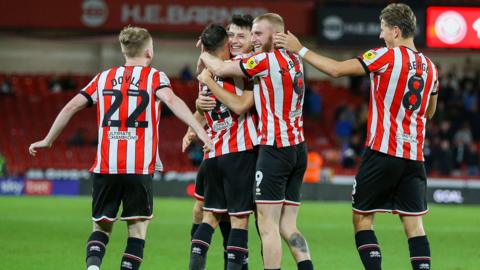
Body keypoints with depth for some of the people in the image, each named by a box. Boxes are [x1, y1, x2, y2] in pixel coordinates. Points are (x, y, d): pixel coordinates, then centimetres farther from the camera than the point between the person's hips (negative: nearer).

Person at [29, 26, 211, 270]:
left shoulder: (104, 78, 13)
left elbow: (72, 107, 10)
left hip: (105, 167, 3)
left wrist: (48, 140, 21)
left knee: (101, 227, 13)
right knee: (137, 229, 7)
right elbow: (171, 100, -16)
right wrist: (200, 131, -24)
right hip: (140, 168, -3)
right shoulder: (154, 77, 4)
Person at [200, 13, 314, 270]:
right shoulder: (294, 60, 13)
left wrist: (204, 54, 17)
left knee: (268, 227, -5)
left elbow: (220, 69, -2)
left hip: (274, 149, -8)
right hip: (298, 149, 8)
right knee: (287, 227, 8)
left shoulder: (266, 60, -11)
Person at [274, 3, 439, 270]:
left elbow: (336, 69, -12)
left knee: (362, 218, 5)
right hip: (414, 156, 5)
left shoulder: (387, 56, -9)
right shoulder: (429, 66, 10)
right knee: (414, 223, 5)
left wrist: (300, 50, -4)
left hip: (382, 151, -5)